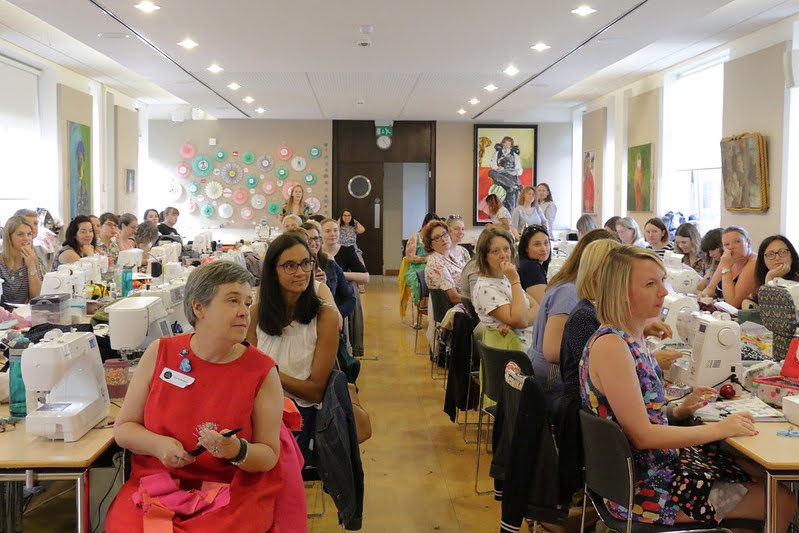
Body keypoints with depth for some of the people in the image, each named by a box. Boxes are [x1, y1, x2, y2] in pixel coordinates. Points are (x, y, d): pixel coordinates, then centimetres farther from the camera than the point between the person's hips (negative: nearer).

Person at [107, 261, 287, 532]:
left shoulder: (262, 371, -3)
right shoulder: (159, 353, 2)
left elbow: (270, 456, 1)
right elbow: (123, 428, 8)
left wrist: (238, 451, -20)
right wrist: (158, 445, -11)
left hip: (230, 495, -1)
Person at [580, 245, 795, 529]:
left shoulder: (633, 338, 6)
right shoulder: (610, 346, -23)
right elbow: (641, 434, -23)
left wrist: (680, 409, 0)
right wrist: (719, 428, -16)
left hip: (661, 458, 8)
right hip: (641, 485, -8)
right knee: (781, 502, -2)